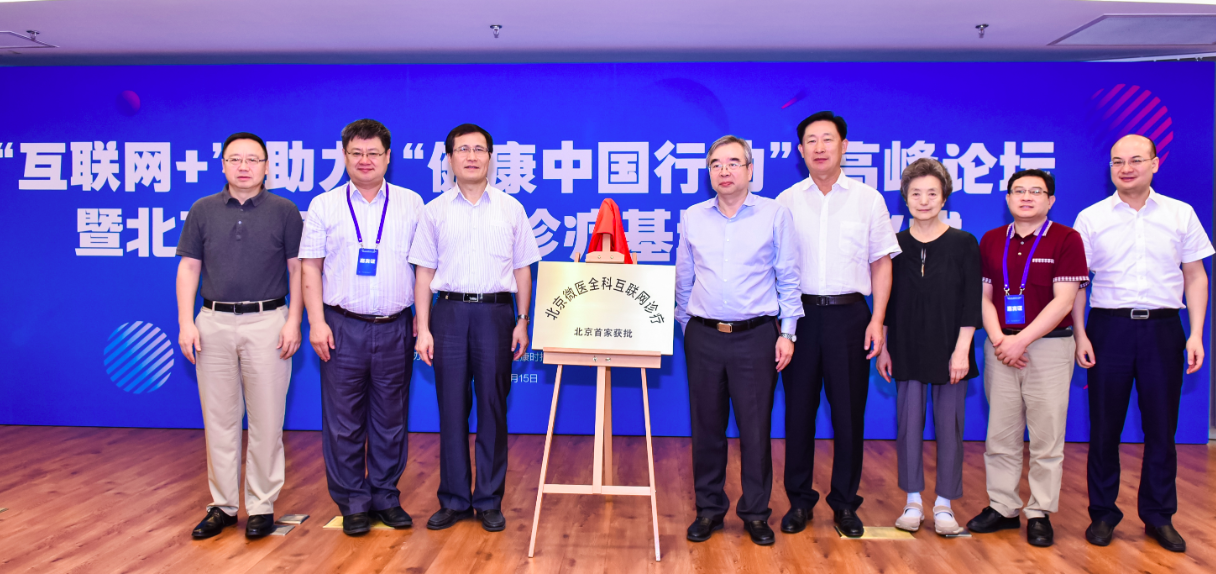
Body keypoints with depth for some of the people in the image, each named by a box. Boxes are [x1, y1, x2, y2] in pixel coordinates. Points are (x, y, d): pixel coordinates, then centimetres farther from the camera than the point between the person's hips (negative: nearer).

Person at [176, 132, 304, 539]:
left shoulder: (285, 211, 3)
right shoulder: (203, 211, 9)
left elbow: (298, 269, 2)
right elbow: (189, 268, 8)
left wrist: (294, 321, -7)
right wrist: (186, 323, -1)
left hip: (267, 323, -2)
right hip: (214, 323, 2)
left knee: (266, 421, 2)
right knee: (219, 419, 8)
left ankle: (262, 507, 13)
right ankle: (223, 505, 19)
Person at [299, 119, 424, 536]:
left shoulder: (411, 203, 8)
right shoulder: (324, 206, 6)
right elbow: (310, 267, 3)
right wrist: (316, 322, -6)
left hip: (395, 327, 1)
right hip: (343, 327, -1)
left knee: (391, 420, 8)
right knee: (344, 422, 4)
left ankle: (386, 498, 22)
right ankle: (353, 503, 17)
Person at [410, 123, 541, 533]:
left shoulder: (510, 208, 7)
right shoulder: (436, 210, 7)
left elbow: (522, 269, 8)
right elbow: (424, 272, 6)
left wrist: (522, 321, 1)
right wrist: (423, 328, -1)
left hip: (495, 311, 0)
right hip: (449, 312, 1)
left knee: (492, 407, 4)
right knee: (452, 407, 4)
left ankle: (489, 501, 14)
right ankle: (454, 500, 16)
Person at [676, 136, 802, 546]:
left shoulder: (775, 214, 1)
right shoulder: (692, 218, 8)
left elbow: (788, 279, 3)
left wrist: (787, 332, -1)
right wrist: (686, 327, 15)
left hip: (756, 335, -2)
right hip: (704, 336, 2)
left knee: (755, 427, 3)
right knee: (706, 426, 8)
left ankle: (756, 512, 18)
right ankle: (709, 508, 22)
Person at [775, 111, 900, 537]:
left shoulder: (868, 199, 5)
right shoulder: (786, 201, 6)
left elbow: (881, 263, 5)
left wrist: (877, 320, -3)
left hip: (849, 314, 0)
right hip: (800, 312, 1)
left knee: (849, 411, 4)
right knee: (799, 408, 6)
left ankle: (845, 503, 19)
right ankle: (799, 500, 19)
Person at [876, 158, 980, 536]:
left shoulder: (963, 243, -1)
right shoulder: (895, 245, 4)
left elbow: (972, 302, -3)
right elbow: (884, 301, 7)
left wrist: (961, 350, -10)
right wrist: (882, 348, 3)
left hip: (949, 350, -1)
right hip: (906, 350, 1)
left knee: (949, 425, 3)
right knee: (909, 424, 5)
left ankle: (944, 505, 16)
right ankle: (913, 502, 17)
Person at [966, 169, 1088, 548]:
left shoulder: (1066, 240, -2)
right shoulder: (991, 241, 10)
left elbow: (1063, 301, -9)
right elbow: (984, 297, 8)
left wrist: (1021, 341, -14)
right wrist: (999, 339, -6)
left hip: (1049, 346, -3)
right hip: (1000, 347, 4)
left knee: (1046, 437, 2)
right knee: (1000, 435, 7)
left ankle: (1040, 514, 12)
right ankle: (1003, 507, 17)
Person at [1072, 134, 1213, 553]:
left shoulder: (1181, 215, 6)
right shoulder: (1090, 218, 3)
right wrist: (1080, 334, -6)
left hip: (1162, 329, 1)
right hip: (1109, 327, -1)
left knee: (1161, 427, 7)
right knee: (1104, 427, 5)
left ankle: (1159, 517, 21)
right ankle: (1103, 514, 17)